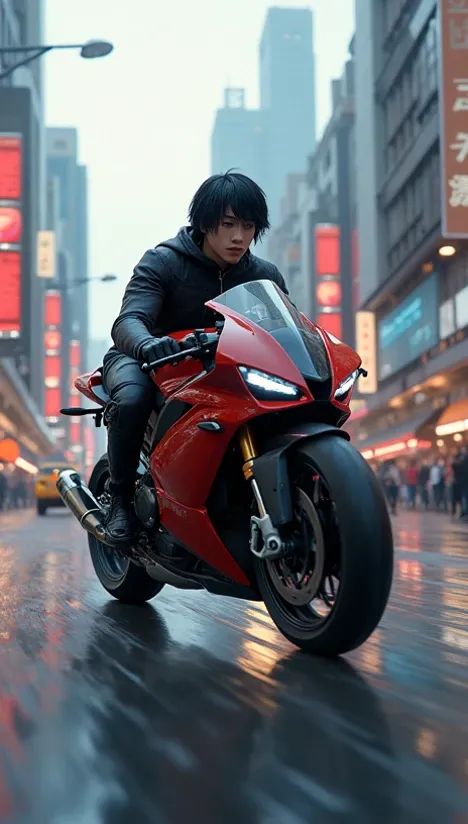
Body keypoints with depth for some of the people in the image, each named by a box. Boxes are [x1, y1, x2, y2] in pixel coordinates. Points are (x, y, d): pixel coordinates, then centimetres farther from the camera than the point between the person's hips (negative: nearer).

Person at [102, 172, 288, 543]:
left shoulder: (265, 276, -1)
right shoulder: (163, 261, -15)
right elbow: (128, 321, -28)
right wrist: (148, 345, -53)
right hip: (145, 359, -3)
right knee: (131, 400, -38)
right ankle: (120, 497, -16)